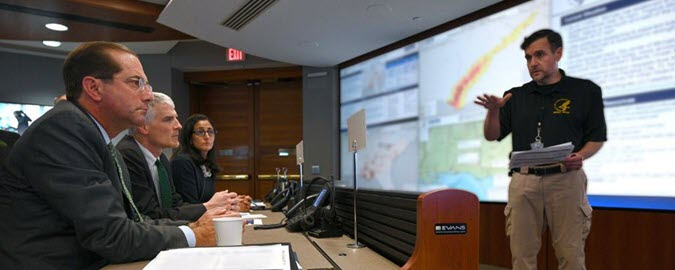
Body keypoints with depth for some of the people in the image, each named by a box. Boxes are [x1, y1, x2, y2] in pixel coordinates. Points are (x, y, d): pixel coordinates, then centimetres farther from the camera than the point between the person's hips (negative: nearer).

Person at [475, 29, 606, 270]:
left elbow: (596, 137, 7)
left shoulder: (585, 91, 4)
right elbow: (492, 136, 10)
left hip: (566, 180, -2)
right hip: (523, 182, 2)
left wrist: (580, 156, -13)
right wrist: (493, 111, -9)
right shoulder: (515, 96, 11)